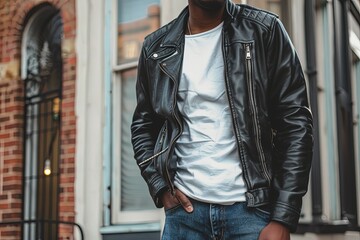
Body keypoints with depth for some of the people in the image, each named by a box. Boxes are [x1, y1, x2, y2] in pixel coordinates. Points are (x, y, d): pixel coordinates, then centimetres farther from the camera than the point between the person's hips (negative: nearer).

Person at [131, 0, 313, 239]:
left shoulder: (265, 31, -1)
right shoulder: (156, 47, 7)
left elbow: (295, 123, -5)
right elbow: (143, 124, 17)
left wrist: (284, 219, -11)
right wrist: (159, 186, 1)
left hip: (253, 208, -2)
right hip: (184, 209, 3)